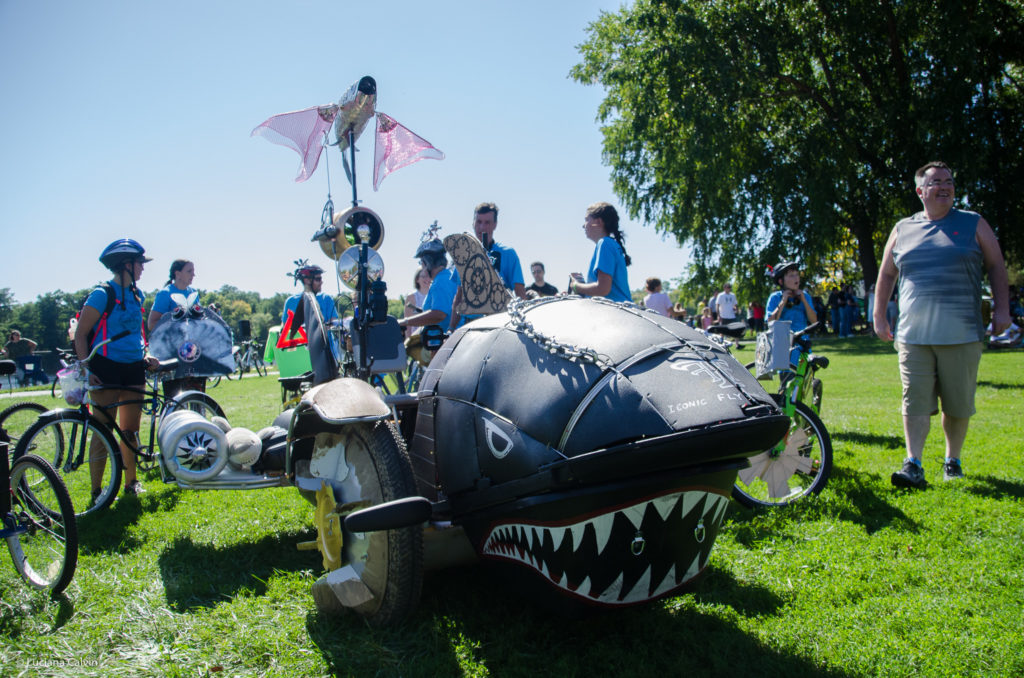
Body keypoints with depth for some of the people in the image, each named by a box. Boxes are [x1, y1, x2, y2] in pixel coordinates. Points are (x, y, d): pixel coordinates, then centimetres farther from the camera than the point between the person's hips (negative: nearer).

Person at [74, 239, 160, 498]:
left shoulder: (137, 295, 12)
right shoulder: (102, 294, -10)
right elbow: (80, 334, -10)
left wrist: (145, 356, 10)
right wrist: (86, 369, -18)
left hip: (133, 369, 6)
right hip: (107, 369, -6)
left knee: (131, 429, 11)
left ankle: (131, 481, 24)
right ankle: (96, 491, 7)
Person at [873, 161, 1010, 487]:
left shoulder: (973, 224, 9)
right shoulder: (902, 230, 12)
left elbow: (996, 266, 9)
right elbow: (886, 275, 17)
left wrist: (1001, 308, 0)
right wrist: (879, 316, 13)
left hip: (961, 336, -1)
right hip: (913, 336, 1)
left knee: (958, 405, 7)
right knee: (915, 403, -4)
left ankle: (952, 461, 23)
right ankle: (913, 466, -3)